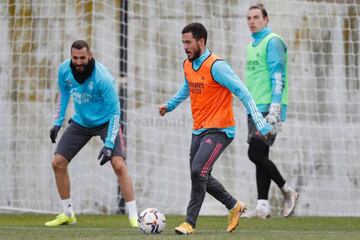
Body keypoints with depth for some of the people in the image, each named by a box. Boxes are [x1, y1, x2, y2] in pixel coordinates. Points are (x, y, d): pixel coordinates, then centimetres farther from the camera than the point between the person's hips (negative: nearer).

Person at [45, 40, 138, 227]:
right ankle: (67, 214, 14)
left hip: (106, 122, -5)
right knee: (57, 163, -2)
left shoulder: (102, 78, -30)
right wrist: (57, 122, 5)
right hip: (80, 122, 5)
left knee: (119, 165, -22)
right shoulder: (64, 70, -14)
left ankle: (133, 216, -16)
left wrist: (108, 145, -29)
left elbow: (115, 111, -24)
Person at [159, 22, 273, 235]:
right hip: (199, 130, 8)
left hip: (219, 130, -8)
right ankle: (234, 206, 30)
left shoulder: (216, 66, -18)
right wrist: (170, 105, 29)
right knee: (201, 177, 10)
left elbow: (243, 93, -19)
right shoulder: (188, 65, 7)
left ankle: (190, 222, -13)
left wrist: (260, 124, -24)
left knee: (198, 171, -20)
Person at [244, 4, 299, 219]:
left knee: (256, 154, -13)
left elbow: (278, 77, -15)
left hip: (268, 108, -9)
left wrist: (274, 109, -22)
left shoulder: (273, 42, -8)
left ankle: (287, 191, 0)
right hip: (255, 109, 9)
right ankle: (263, 206, 4)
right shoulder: (252, 45, 19)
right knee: (259, 156, 5)